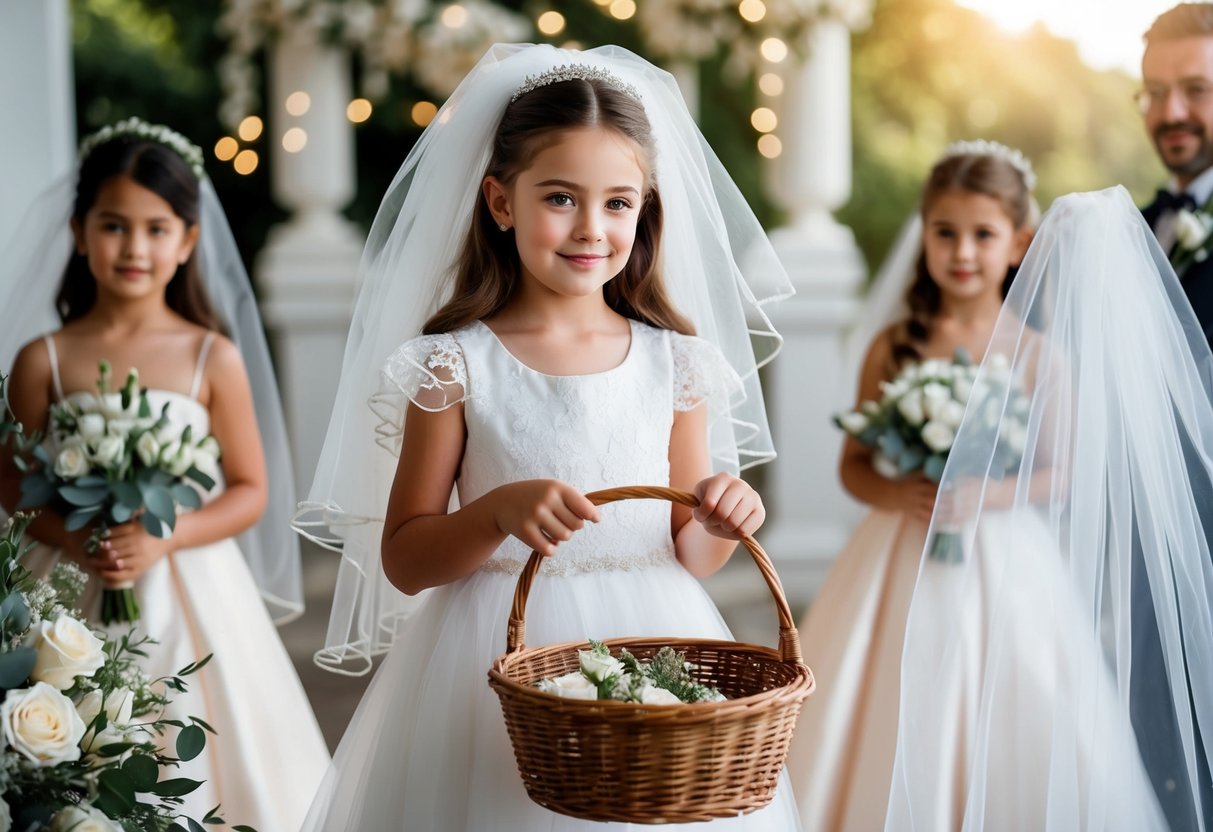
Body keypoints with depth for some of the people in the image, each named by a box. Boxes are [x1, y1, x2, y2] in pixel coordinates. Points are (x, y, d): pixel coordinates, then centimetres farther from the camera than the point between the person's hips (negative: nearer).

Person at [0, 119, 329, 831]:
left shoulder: (213, 358, -3)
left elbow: (252, 491, -1)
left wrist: (163, 539, -15)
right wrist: (73, 539, -15)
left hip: (188, 595, 0)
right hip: (75, 599, 1)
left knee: (184, 763, 4)